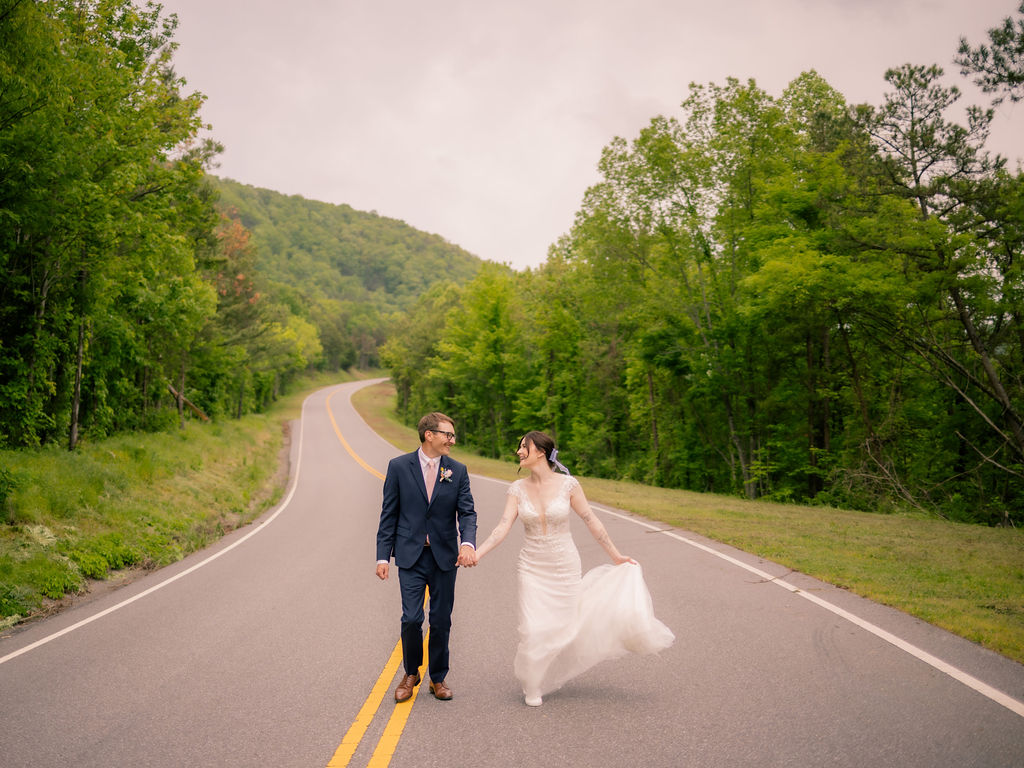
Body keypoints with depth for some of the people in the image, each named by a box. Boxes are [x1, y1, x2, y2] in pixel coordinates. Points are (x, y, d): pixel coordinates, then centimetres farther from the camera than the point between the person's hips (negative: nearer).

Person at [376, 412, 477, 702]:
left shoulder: (458, 471, 2)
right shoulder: (398, 466, -3)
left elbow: (467, 512, -3)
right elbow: (389, 514, 0)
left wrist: (467, 542, -23)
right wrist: (383, 556, -3)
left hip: (445, 557, 2)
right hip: (411, 556, -2)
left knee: (441, 621, 9)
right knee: (412, 619, -7)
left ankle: (438, 678, 27)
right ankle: (411, 673, 19)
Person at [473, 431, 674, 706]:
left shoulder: (567, 484, -12)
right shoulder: (518, 489, -5)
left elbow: (591, 521, -4)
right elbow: (503, 527, -10)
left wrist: (616, 556, 3)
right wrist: (476, 554, -22)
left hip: (564, 565, -1)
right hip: (532, 567, 1)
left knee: (565, 625, 7)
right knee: (533, 629, -2)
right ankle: (533, 686, 23)